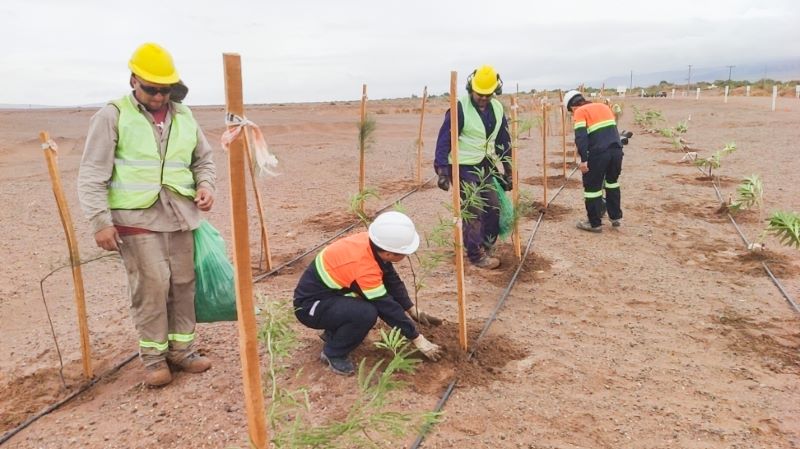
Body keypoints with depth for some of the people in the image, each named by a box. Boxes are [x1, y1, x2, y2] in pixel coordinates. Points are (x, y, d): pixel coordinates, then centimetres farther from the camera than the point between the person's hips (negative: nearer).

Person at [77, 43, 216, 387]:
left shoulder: (184, 116, 11)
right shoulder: (112, 116, -2)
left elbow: (203, 160, 22)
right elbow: (92, 174, -4)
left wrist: (205, 185, 1)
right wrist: (100, 220, -12)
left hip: (180, 216, 5)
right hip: (136, 217, -4)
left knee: (183, 283, 8)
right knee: (151, 285, -7)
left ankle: (181, 349, 22)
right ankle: (154, 356, 10)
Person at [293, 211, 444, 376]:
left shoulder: (371, 243, -11)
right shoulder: (363, 266, -33)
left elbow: (393, 281, 4)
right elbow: (388, 307, -25)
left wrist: (414, 311, 3)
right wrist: (418, 340, -17)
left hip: (328, 292, 9)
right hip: (310, 305, -9)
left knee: (379, 299, 2)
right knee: (367, 313, -29)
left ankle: (334, 332, 14)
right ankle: (333, 353, -5)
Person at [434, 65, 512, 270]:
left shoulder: (497, 108, 3)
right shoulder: (460, 108, -16)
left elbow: (503, 141, 12)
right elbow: (444, 140, -16)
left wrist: (507, 171, 13)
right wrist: (442, 170, -20)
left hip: (486, 166, 7)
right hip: (463, 167, -7)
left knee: (494, 207, 8)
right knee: (473, 212, -6)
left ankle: (487, 247, 26)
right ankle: (477, 255, 7)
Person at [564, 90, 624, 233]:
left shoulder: (580, 112, 1)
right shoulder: (604, 106, 23)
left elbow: (581, 137, -13)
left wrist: (583, 159, -17)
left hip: (599, 154, -7)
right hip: (616, 150, 7)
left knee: (592, 187, 7)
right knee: (612, 181, 26)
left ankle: (595, 223, 15)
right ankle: (616, 217, 34)